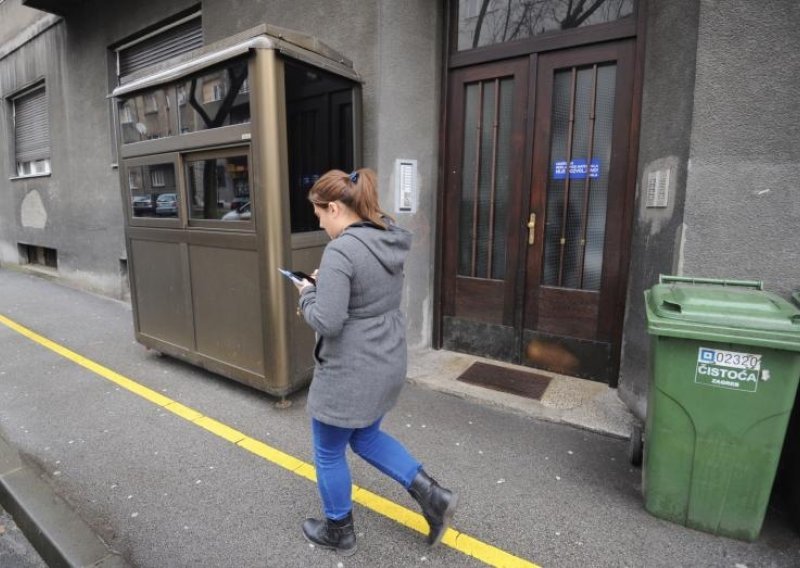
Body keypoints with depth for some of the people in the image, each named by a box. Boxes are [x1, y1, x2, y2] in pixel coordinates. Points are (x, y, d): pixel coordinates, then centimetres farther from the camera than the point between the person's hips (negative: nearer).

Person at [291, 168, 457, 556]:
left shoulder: (340, 251, -24)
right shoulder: (391, 240, 2)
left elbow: (326, 322, -26)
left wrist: (308, 293, -6)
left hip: (349, 374, -8)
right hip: (388, 364, 8)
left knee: (329, 453, 18)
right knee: (367, 439, 29)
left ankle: (339, 532, 41)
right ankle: (433, 496, 26)